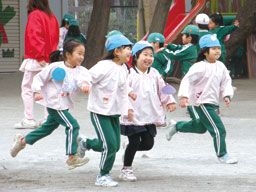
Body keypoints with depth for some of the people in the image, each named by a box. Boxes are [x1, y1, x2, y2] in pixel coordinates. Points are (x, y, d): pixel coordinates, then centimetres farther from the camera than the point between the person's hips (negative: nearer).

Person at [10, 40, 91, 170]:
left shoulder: (80, 70, -4)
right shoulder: (55, 67, -14)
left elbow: (83, 78, -25)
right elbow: (39, 78, -5)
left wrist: (85, 85, -47)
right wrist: (37, 91, -18)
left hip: (64, 104, 7)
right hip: (55, 104, -7)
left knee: (48, 127, 23)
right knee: (72, 126, -15)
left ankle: (22, 140, 41)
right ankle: (72, 158, -10)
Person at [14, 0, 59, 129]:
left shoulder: (34, 15, -10)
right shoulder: (51, 17, 12)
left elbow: (35, 36, -18)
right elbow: (55, 38, 15)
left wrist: (39, 56, -17)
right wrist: (51, 53, 13)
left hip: (35, 59, -7)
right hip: (49, 60, 7)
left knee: (27, 88, -4)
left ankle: (29, 120, -9)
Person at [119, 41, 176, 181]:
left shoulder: (154, 74, 7)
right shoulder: (130, 74, -12)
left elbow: (162, 89, 15)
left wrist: (169, 101, 4)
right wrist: (127, 108, -24)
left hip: (149, 117, 6)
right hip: (133, 117, -6)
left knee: (148, 144, 4)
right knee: (134, 143, -2)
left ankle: (132, 147, 33)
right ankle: (126, 169, 13)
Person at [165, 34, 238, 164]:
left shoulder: (221, 67, 5)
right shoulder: (200, 67, -18)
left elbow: (226, 82, 11)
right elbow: (187, 80, -21)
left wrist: (227, 95, -6)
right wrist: (184, 96, -32)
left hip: (212, 102, 9)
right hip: (201, 103, -9)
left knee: (200, 127, 28)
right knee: (218, 130, -9)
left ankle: (177, 126, 47)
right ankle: (222, 155, 6)